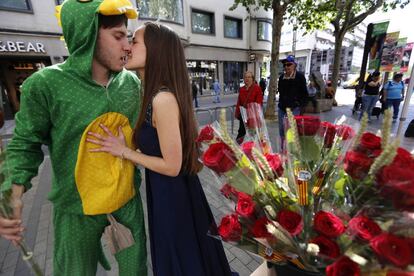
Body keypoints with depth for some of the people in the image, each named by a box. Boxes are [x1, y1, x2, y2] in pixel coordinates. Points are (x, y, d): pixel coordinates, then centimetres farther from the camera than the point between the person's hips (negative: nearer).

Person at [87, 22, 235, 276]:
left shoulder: (163, 98, -26)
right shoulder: (155, 94, 4)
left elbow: (172, 166, -23)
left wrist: (124, 152, -15)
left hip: (173, 196, -9)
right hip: (169, 192, 9)